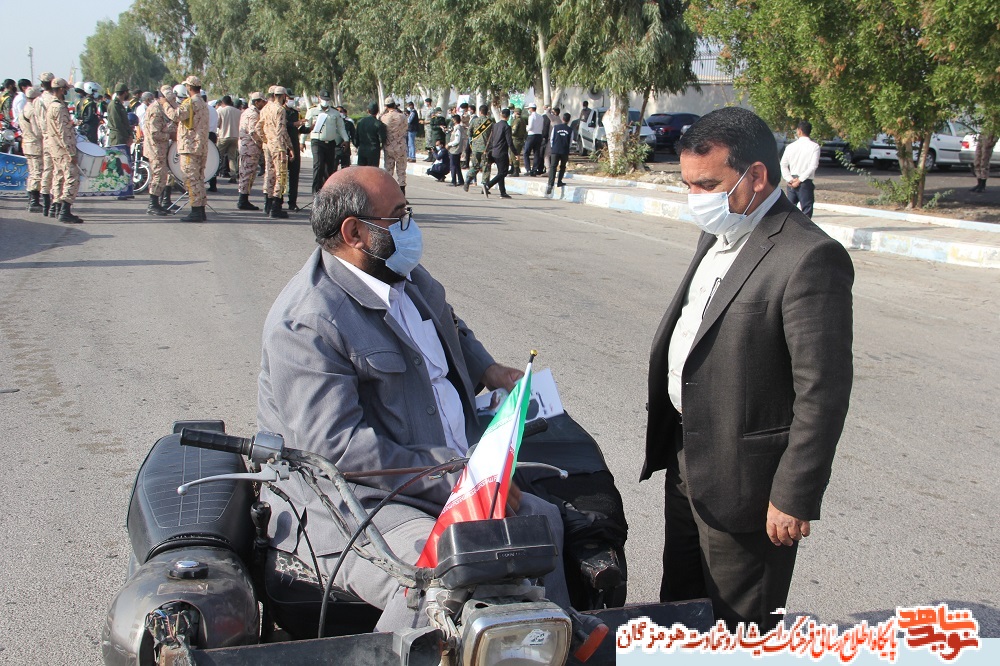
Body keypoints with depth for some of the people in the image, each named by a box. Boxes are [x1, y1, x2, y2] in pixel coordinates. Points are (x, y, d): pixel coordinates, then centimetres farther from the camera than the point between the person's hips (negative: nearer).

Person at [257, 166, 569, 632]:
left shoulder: (409, 278, 11)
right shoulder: (306, 322, -19)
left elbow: (452, 329, 34)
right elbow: (339, 449, -25)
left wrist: (488, 370, 12)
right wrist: (455, 480, -25)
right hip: (346, 503, -9)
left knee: (541, 519, 4)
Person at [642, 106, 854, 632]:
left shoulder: (810, 258, -22)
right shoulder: (716, 236, 8)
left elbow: (823, 392, -22)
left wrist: (794, 498, -20)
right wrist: (670, 440, 17)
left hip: (743, 480, -9)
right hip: (686, 460, 9)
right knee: (679, 603, 24)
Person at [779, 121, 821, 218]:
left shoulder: (790, 146, 4)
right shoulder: (814, 146, -6)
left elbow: (783, 165, 1)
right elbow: (813, 166, -15)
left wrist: (790, 179, -5)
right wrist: (800, 180, -13)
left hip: (791, 183, 4)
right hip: (805, 184, -4)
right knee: (806, 212, -2)